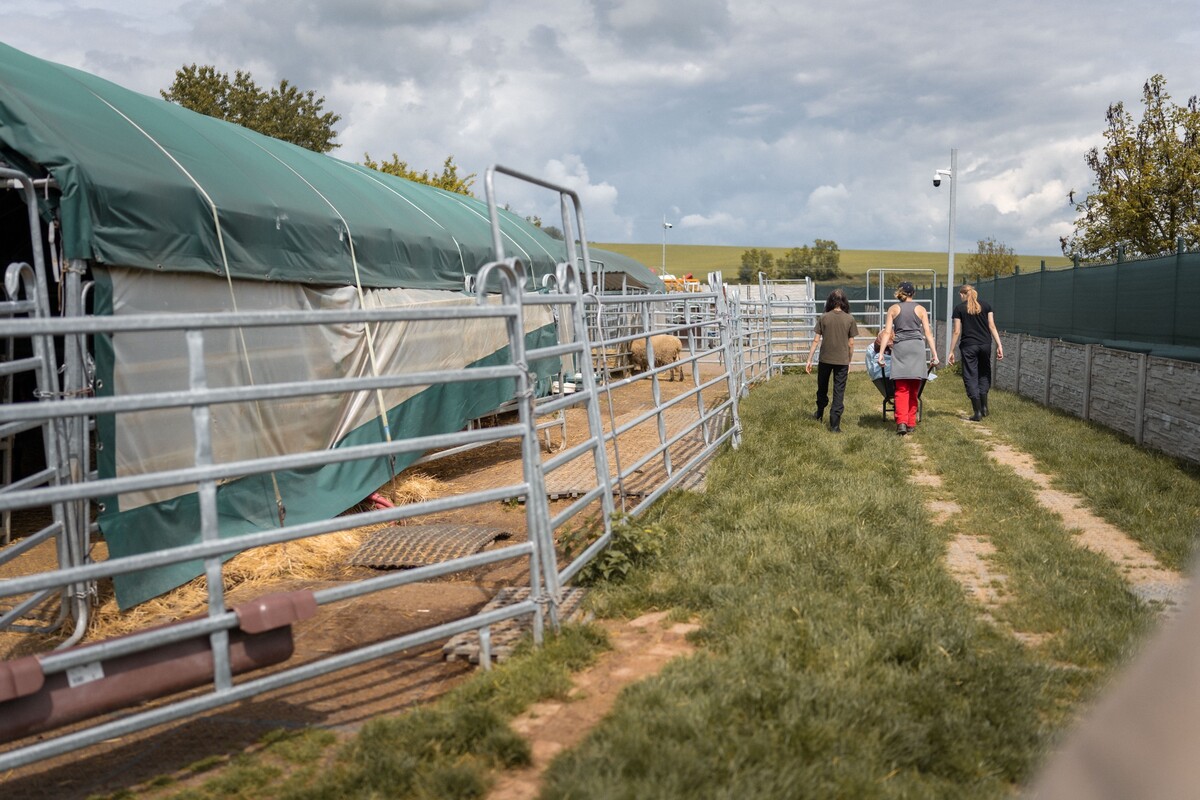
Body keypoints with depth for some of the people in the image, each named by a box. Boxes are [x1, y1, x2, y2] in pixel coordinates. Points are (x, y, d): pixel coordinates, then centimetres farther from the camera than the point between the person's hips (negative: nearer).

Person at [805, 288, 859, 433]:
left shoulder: (823, 318, -3)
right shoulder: (849, 319, -3)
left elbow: (816, 340, -4)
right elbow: (851, 343, 0)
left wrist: (809, 360, 1)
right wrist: (849, 362, 12)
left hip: (825, 359, 1)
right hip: (842, 361, -1)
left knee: (822, 388, 20)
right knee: (839, 392, 4)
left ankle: (819, 413, 39)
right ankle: (835, 424, -1)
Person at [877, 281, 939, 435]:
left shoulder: (893, 309, 7)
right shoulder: (920, 309, 8)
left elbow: (887, 332, 0)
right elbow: (928, 333, 3)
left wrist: (881, 353, -2)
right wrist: (934, 354, 3)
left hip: (900, 347, 0)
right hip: (917, 347, 0)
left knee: (901, 389, -1)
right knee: (914, 390, 8)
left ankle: (901, 422, -17)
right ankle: (911, 423, 11)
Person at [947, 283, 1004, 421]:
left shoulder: (959, 308, 0)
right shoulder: (985, 306, 7)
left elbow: (957, 331, -3)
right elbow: (992, 326, 1)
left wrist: (951, 351, 1)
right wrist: (999, 345, 1)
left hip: (968, 346, -3)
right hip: (985, 344, 3)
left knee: (971, 377, 2)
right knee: (984, 374, 20)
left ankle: (977, 412, 0)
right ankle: (984, 407, 15)